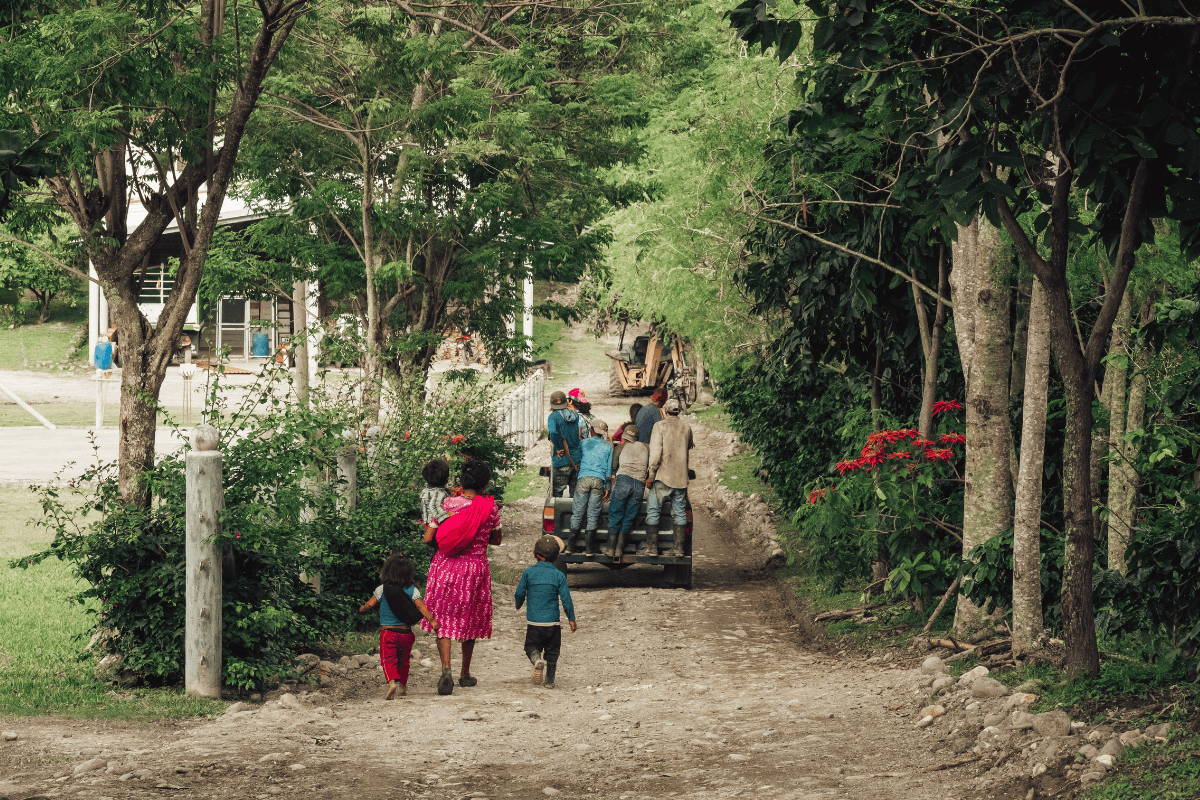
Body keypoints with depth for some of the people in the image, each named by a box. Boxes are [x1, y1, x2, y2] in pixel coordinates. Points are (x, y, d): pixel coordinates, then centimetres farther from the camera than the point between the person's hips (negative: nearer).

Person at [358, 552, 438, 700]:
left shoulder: (382, 590, -5)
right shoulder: (412, 590, -2)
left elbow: (369, 605, 2)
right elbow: (421, 606, -14)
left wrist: (361, 609, 22)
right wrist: (432, 620, -15)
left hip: (387, 632, -3)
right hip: (406, 632, 3)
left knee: (388, 660, -7)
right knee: (403, 660, 20)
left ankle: (392, 681, -31)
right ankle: (403, 686, 32)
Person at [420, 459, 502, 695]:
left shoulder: (449, 504, -5)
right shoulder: (490, 507, -4)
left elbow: (431, 537, 0)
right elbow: (496, 540, 8)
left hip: (445, 566, -1)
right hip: (476, 567, 1)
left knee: (444, 618, 2)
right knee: (469, 619, 16)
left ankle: (446, 668, -19)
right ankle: (465, 674, 26)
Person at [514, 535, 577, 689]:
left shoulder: (529, 572, -4)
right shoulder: (559, 575, -4)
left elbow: (519, 593, 2)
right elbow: (566, 599, -4)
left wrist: (518, 605, 25)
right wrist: (571, 619, 8)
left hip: (533, 621, 0)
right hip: (553, 622, 0)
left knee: (532, 647, 13)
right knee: (552, 651, 13)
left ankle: (537, 660, -19)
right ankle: (549, 680, 10)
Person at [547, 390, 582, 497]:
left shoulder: (553, 416, -11)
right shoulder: (575, 415, 7)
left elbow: (553, 433, -27)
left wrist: (559, 448, -15)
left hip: (562, 461, -5)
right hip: (577, 460, 5)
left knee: (557, 492, 4)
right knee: (575, 491, 13)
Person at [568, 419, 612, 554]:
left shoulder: (584, 443, 8)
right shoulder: (608, 446, 10)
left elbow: (577, 461, 17)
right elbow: (609, 468, 12)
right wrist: (607, 487, 16)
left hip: (583, 478, -1)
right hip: (599, 481, 1)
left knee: (577, 513, 4)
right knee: (593, 514, 3)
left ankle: (570, 546, 4)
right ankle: (589, 548, 3)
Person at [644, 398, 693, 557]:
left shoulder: (660, 426, -8)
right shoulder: (687, 427, 5)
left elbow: (656, 452, -14)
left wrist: (651, 475, -10)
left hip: (663, 476, -4)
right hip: (681, 477, 4)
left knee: (653, 511, 1)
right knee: (679, 512, 9)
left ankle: (651, 547, -3)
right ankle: (678, 547, 7)